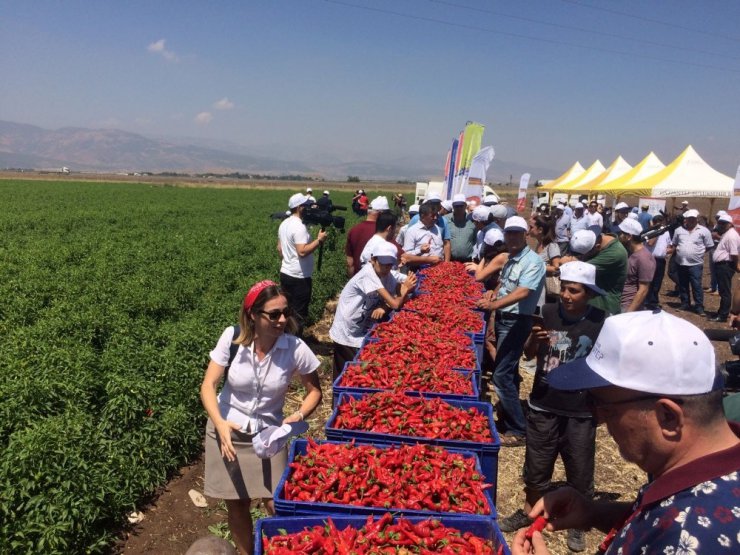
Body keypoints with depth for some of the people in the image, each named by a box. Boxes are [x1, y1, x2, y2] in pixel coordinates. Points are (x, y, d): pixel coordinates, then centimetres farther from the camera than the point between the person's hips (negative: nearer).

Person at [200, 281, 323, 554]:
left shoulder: (295, 348, -18)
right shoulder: (232, 337, -18)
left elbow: (314, 390, -4)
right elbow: (208, 385, -15)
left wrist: (298, 416, -22)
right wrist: (219, 423, -31)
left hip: (269, 435, 0)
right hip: (228, 431, 1)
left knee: (277, 506, -2)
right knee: (237, 506, 13)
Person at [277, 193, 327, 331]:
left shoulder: (284, 223, 10)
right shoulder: (299, 227, -20)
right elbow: (302, 252, -28)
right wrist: (319, 240, -19)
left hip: (285, 273, 9)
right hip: (299, 277, -9)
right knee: (299, 314, 0)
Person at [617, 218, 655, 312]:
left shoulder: (643, 258, -18)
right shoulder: (627, 251, 8)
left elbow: (643, 290, -19)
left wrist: (628, 313, -21)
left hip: (627, 308, -8)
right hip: (615, 304, 8)